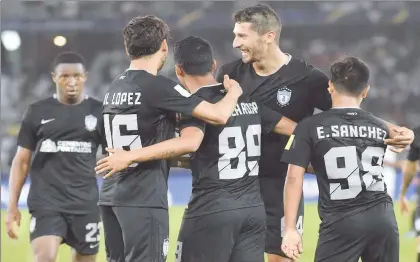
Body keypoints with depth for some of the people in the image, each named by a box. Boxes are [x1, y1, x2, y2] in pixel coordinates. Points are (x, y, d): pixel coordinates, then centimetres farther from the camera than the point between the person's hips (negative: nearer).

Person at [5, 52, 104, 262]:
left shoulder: (98, 112, 4)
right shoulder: (38, 112, 4)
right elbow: (22, 160, 7)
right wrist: (12, 206, 2)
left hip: (86, 203, 2)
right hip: (46, 202, -2)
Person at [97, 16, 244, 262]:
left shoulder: (115, 87, 13)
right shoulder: (158, 87, -12)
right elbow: (218, 115, -13)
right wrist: (234, 91, 7)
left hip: (112, 195, 8)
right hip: (144, 198, -8)